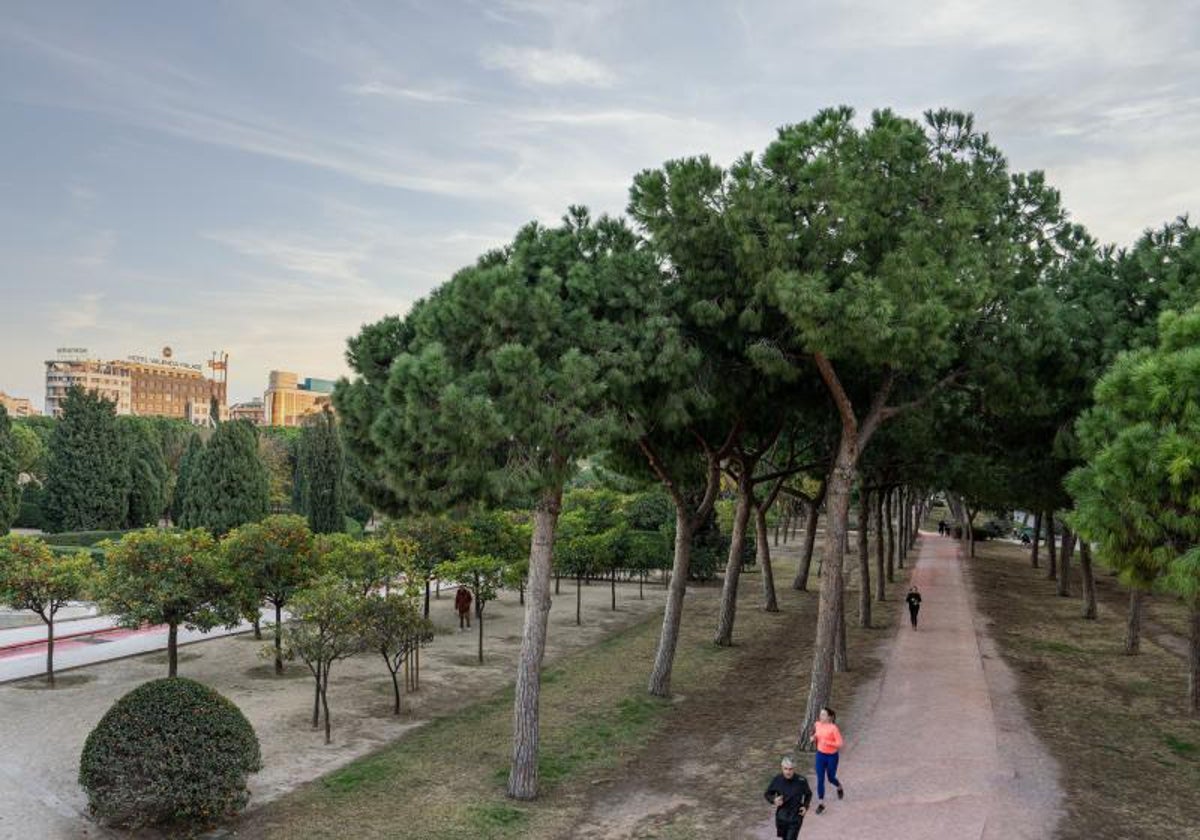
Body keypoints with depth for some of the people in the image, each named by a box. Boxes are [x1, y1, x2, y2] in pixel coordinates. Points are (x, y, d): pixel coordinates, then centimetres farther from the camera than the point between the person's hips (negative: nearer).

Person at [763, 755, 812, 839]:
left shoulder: (801, 780, -18)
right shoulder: (777, 779, -15)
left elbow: (808, 794, 3)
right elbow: (767, 794, -2)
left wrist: (805, 806, -11)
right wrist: (774, 800, -22)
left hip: (796, 817, -2)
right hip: (781, 817, 2)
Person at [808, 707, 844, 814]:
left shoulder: (833, 728, -21)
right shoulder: (817, 725, -4)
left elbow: (840, 744, -19)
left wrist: (827, 742, -30)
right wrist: (813, 738, -7)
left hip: (832, 756, -4)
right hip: (820, 755, 4)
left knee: (831, 778, 15)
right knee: (820, 780, 1)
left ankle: (839, 787, 51)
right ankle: (821, 804, 12)